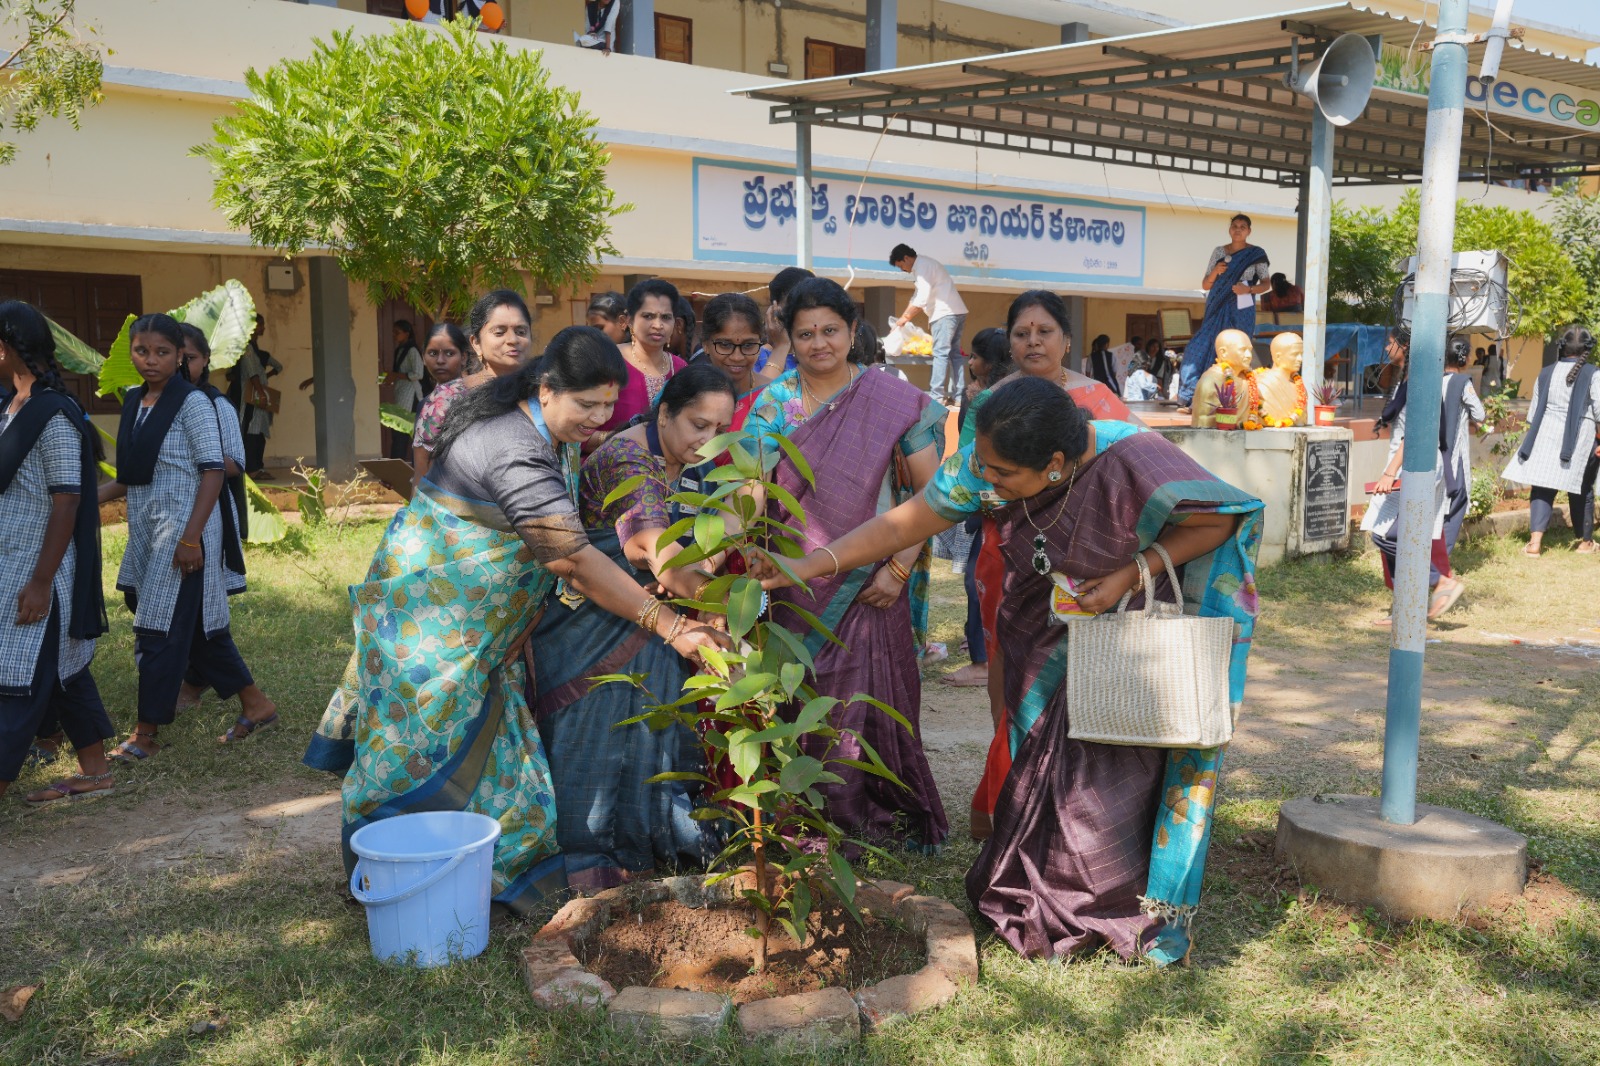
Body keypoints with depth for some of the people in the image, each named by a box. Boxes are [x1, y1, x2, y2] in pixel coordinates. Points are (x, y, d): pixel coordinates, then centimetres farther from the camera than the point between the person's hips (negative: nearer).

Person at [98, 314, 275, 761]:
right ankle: (255, 704, 23)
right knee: (198, 625, 12)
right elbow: (131, 475, 18)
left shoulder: (192, 402, -10)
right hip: (147, 530, 8)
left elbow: (213, 471, -14)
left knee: (161, 629, -4)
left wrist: (191, 537, -19)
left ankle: (146, 733, 5)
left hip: (183, 528, -8)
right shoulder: (133, 401, 12)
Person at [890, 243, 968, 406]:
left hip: (945, 314, -10)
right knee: (954, 354, 7)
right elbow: (918, 296, 23)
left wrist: (905, 317, -9)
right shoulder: (924, 264, 22)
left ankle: (936, 396, -15)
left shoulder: (922, 265, -9)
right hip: (957, 313, 10)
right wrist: (905, 317, 19)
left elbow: (922, 299, -17)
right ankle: (958, 396, 6)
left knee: (940, 354, -12)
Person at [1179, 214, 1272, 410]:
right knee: (1202, 348, -8)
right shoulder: (1219, 252, 12)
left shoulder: (1256, 254, 4)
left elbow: (1266, 283, 7)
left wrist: (1249, 289, -12)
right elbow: (1205, 285, 13)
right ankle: (1192, 401, -8)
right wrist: (1215, 272, -7)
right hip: (1218, 310, 3)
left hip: (1241, 312, -3)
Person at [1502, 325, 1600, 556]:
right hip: (1579, 441, -2)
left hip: (1546, 437, 2)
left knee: (1542, 488, 2)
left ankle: (1535, 539, -12)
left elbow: (1534, 410, 11)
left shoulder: (1546, 373, 5)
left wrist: (1533, 436, 21)